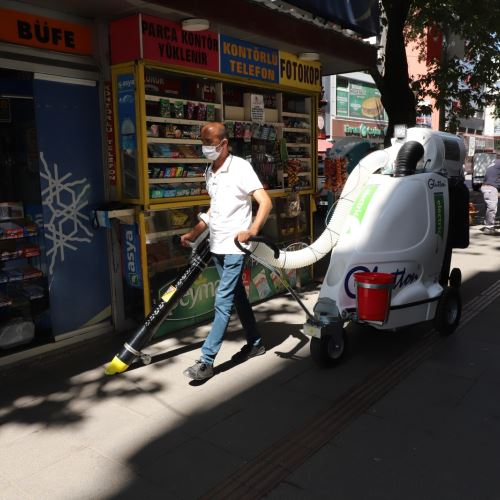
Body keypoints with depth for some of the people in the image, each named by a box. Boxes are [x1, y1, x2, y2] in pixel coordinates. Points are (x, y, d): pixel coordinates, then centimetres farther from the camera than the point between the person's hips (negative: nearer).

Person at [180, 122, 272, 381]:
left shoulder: (240, 167, -11)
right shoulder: (209, 172, 12)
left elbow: (265, 202, -17)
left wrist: (252, 231, -31)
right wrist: (194, 233, 21)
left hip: (234, 247, -8)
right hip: (216, 246, 8)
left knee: (223, 302, -6)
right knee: (237, 297, 15)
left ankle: (206, 360, -2)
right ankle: (255, 343, 30)